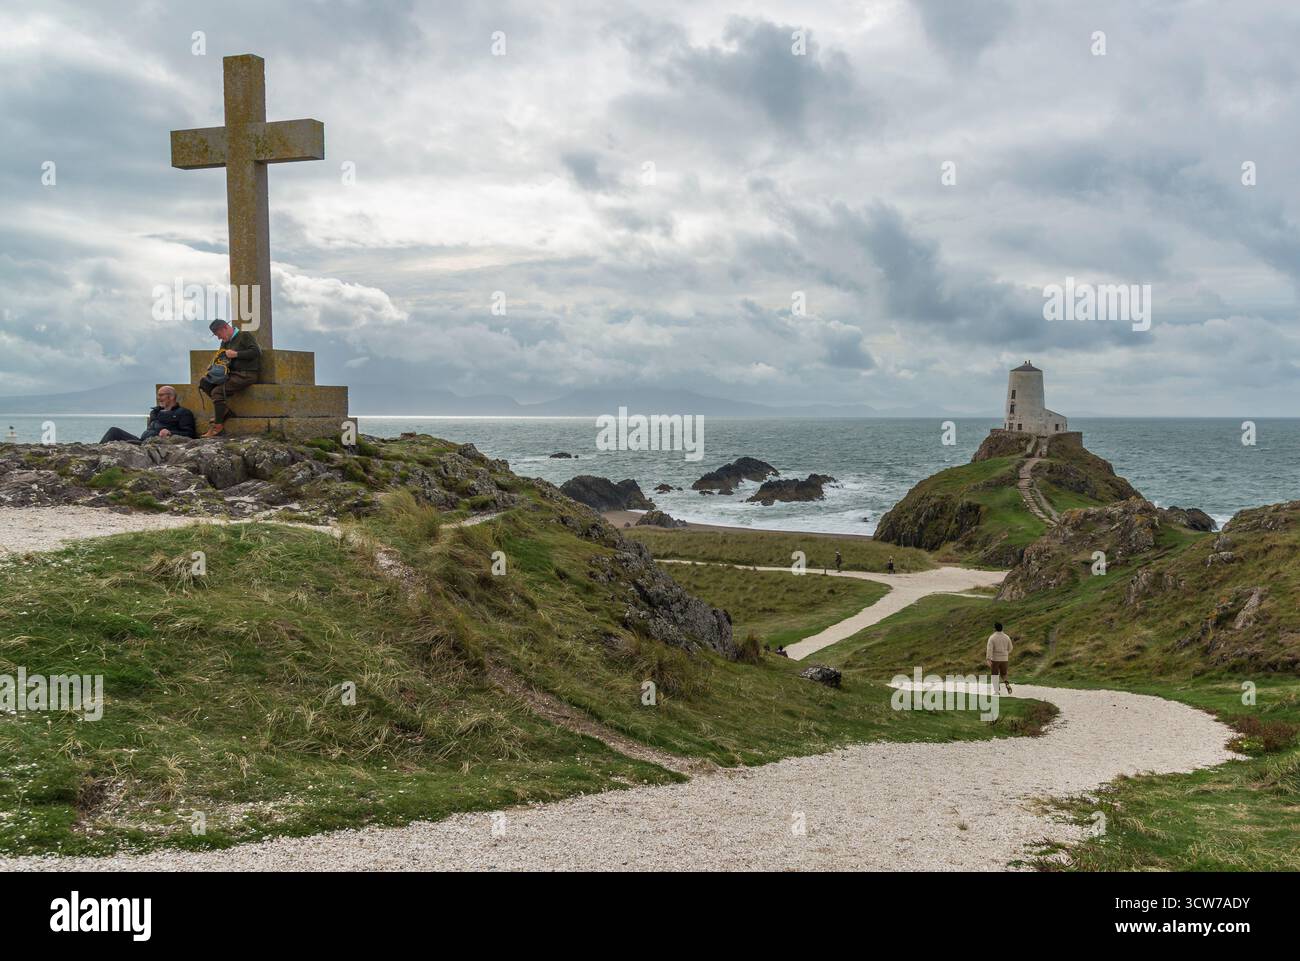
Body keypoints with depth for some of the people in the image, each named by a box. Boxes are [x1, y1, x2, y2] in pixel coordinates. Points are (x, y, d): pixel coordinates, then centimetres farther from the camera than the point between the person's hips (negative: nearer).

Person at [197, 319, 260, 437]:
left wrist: (235, 354, -15)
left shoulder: (245, 336, -3)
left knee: (217, 391, -23)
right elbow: (219, 360, 24)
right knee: (204, 383, -5)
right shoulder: (225, 342, 22)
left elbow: (255, 352, -15)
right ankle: (224, 409, -8)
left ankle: (218, 427, -15)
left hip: (246, 374, -9)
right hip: (231, 374, 9)